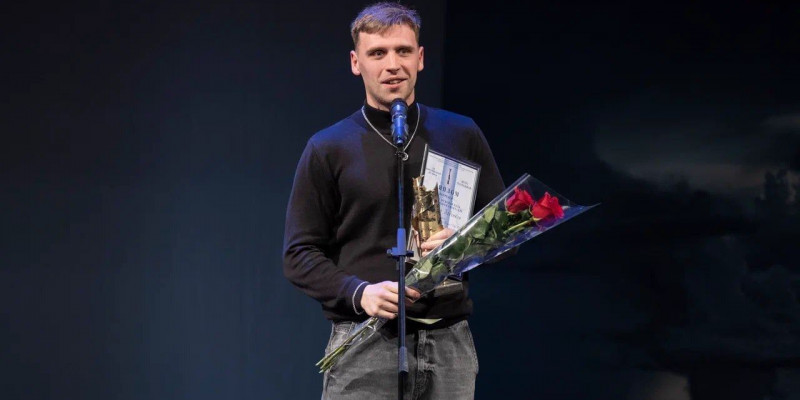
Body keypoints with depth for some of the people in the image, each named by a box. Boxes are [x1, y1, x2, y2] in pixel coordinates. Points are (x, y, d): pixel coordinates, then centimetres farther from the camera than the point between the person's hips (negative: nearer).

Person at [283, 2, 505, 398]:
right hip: (365, 346, -2)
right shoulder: (329, 149, 4)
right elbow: (299, 254, 2)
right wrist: (359, 293, -15)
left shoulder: (461, 135, 10)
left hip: (450, 341, 2)